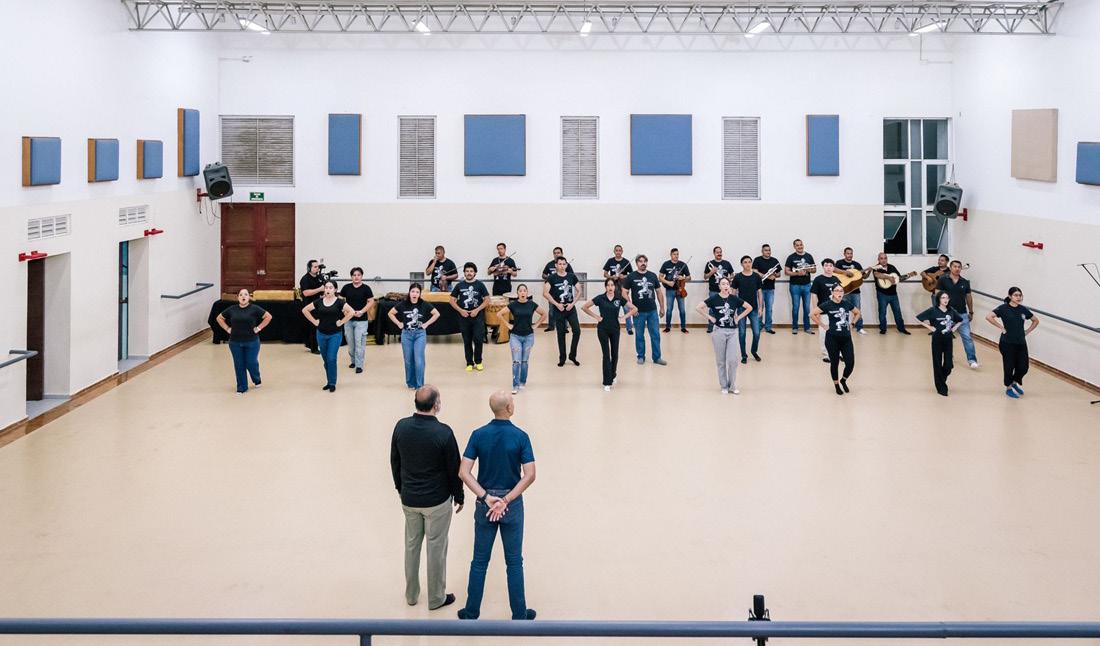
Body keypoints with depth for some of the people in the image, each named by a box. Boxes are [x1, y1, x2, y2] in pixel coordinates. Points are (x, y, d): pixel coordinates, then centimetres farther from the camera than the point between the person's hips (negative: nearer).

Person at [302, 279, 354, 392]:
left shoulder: (339, 302, -8)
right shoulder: (319, 302, 1)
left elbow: (351, 312, -17)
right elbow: (305, 310, 10)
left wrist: (341, 322, -15)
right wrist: (314, 321, 3)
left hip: (335, 335, -3)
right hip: (321, 334, 4)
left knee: (331, 359, -6)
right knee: (326, 360, 11)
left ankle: (332, 383, 4)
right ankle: (328, 382, 22)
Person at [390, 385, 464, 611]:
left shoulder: (401, 427, -9)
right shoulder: (443, 432, -22)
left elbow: (394, 462, 4)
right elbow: (454, 469, -12)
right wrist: (459, 496, 3)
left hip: (409, 498, 4)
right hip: (437, 500, -4)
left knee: (411, 545, 20)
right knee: (436, 548, 10)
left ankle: (411, 594, 33)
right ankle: (436, 598, 23)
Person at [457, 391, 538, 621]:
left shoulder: (478, 435, -7)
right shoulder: (520, 436, -11)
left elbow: (464, 472, -13)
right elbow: (529, 475, -17)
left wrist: (486, 498, -14)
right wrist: (506, 500, -16)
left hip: (485, 504, 2)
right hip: (513, 505, -1)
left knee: (479, 561, 11)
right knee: (514, 561, 9)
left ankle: (471, 613, 17)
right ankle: (519, 614, 15)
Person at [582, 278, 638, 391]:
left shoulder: (619, 299, -2)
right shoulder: (600, 298, -7)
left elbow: (634, 309, 2)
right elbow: (584, 307, -1)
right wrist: (596, 316, -5)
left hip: (615, 329, 2)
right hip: (603, 329, -2)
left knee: (615, 354, 11)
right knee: (606, 355, -5)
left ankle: (613, 374, 39)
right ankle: (607, 383, -2)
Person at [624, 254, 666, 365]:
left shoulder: (653, 276, 6)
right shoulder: (631, 276, -2)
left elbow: (659, 292, 12)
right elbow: (625, 293, -2)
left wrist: (662, 307, 10)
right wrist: (631, 306, -11)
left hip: (653, 310, 2)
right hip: (639, 311, -2)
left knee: (655, 334, 3)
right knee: (639, 335, 7)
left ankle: (657, 357, 10)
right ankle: (641, 357, 19)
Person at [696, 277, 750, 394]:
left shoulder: (734, 298, 2)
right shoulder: (714, 299, -4)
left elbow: (749, 307, 11)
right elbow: (698, 307, -6)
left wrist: (738, 318, 3)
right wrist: (710, 317, -7)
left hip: (732, 331, 1)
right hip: (719, 331, -1)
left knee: (732, 360, -4)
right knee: (721, 361, 5)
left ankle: (733, 386, 11)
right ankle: (724, 386, 17)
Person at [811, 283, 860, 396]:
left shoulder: (847, 304, 6)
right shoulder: (827, 305, -7)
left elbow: (857, 313, 24)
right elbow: (812, 314, -11)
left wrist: (851, 323, 11)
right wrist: (822, 325, -9)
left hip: (846, 338, 4)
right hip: (832, 339, -4)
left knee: (850, 363, -1)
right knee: (834, 363, 7)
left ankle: (843, 380, 28)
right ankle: (836, 385, 28)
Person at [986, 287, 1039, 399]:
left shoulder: (1023, 309, 5)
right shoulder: (1004, 308, -8)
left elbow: (1036, 320, 20)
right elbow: (988, 317, -19)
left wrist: (1027, 331, 8)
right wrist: (1001, 327, -15)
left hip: (1021, 343, 4)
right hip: (1007, 343, -4)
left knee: (1024, 367, 3)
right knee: (1009, 366, 4)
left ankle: (1016, 383, 32)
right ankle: (1009, 388, 25)